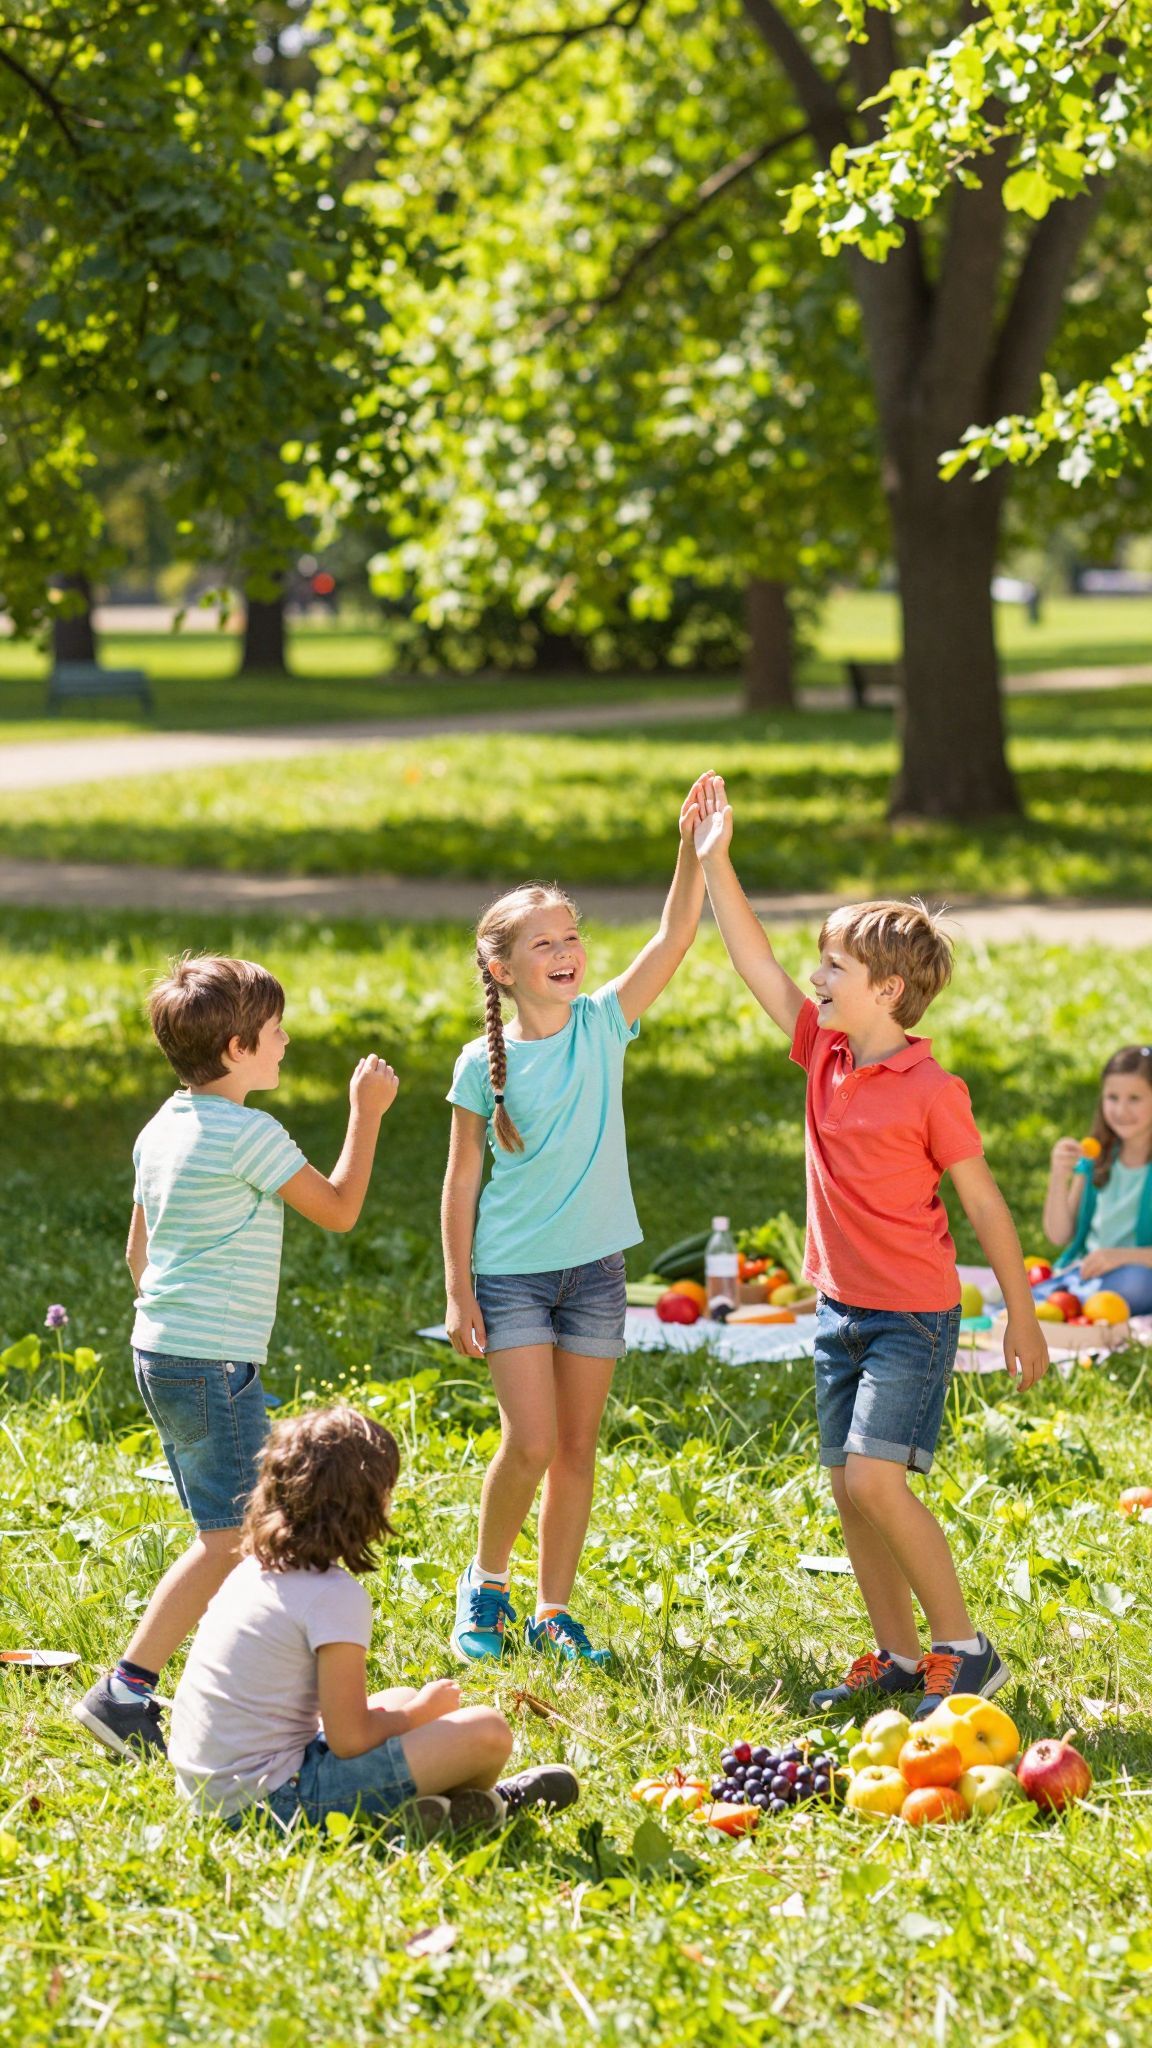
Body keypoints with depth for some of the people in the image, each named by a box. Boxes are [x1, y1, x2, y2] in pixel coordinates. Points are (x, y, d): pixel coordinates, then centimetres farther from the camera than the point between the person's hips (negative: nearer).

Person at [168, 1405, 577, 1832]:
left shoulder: (252, 1570, 10)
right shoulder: (337, 1594, -16)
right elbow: (350, 1740, -16)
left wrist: (412, 1707, 17)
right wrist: (422, 1711, 3)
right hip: (276, 1802, -10)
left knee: (404, 1700, 27)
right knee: (487, 1732, -12)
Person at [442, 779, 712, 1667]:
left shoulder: (602, 1025, -2)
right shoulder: (483, 1063, -6)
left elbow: (676, 938, -12)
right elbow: (462, 1180, -2)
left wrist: (693, 852, -24)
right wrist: (458, 1290, -4)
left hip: (594, 1265, 3)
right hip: (512, 1270, -3)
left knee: (579, 1447, 7)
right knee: (530, 1441, -11)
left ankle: (554, 1610, 18)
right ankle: (486, 1582, 12)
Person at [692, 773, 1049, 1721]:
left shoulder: (931, 1091, -15)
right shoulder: (826, 1053, 3)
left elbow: (984, 1204, -9)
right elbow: (759, 967, 7)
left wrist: (1021, 1317, -6)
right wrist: (715, 862, 4)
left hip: (913, 1316, -7)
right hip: (840, 1308, 7)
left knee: (876, 1479, -17)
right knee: (849, 1487, 7)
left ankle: (964, 1647, -5)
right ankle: (897, 1656, 17)